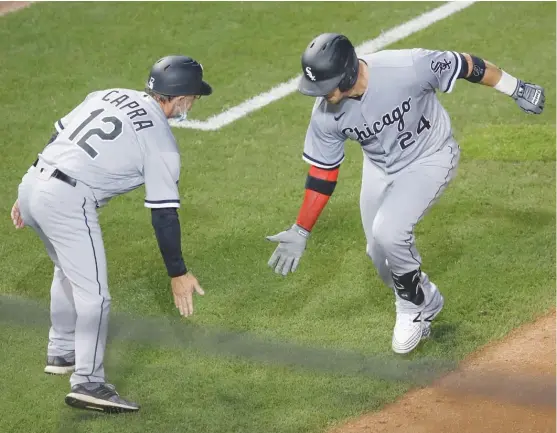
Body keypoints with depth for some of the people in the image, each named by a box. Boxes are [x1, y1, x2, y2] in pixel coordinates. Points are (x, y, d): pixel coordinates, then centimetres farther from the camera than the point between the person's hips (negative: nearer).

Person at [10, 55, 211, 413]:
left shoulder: (108, 96, 18)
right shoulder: (161, 140, -3)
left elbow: (56, 138, 19)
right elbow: (164, 213, -4)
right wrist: (178, 273, 1)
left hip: (32, 183, 8)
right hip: (68, 202, -8)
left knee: (69, 270, 29)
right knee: (93, 294, -4)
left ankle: (62, 353, 40)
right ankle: (88, 383, -11)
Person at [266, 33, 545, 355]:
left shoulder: (408, 67, -35)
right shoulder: (326, 114, -21)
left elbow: (467, 65, -20)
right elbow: (322, 173, -8)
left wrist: (518, 90, -9)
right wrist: (300, 232, -8)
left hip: (430, 159, -5)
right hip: (380, 167, 5)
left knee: (388, 232, -22)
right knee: (379, 253, 8)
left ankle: (414, 307, 5)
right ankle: (425, 301, 38)